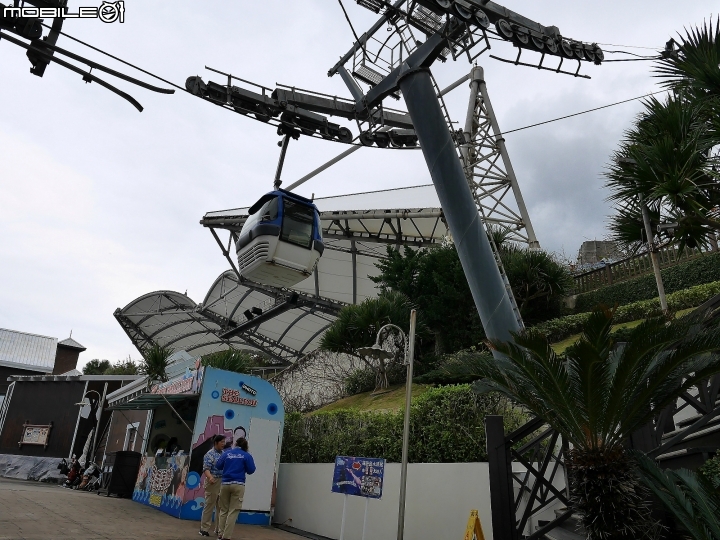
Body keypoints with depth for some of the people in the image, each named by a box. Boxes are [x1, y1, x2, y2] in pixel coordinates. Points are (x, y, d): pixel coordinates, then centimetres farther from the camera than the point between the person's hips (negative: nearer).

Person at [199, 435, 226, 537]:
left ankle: (219, 529, 18)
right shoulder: (210, 454, -7)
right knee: (209, 505, 0)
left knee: (221, 507, 9)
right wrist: (210, 477, -34)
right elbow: (206, 469, -16)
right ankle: (204, 529, 10)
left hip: (224, 482, 7)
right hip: (213, 482, -6)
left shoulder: (224, 454, 14)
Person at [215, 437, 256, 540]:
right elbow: (251, 470, -2)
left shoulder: (227, 453, 5)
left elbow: (218, 465, 7)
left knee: (223, 510, 15)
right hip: (238, 485, -3)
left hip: (225, 484, 3)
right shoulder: (246, 456, -1)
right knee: (233, 511, 2)